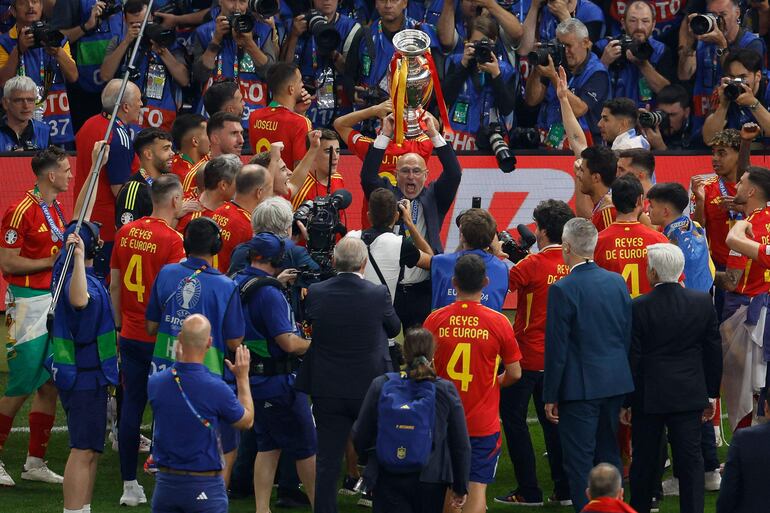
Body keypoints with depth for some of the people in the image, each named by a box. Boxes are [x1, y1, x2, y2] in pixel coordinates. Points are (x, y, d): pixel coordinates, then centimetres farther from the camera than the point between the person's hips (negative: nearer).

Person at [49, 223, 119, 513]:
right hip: (85, 377, -10)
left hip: (87, 376, 10)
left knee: (90, 449, 17)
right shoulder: (77, 279, -23)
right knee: (84, 450, -11)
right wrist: (78, 257, -51)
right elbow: (79, 300, -48)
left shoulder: (65, 271, 5)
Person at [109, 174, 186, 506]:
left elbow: (115, 285, 12)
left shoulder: (126, 233, 5)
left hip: (131, 336, 6)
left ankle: (129, 486, 12)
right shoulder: (172, 240, -15)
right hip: (162, 339, -6)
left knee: (131, 407, 8)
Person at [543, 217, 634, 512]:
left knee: (579, 463, -1)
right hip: (615, 383, 7)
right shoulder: (617, 282, 3)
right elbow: (628, 336, 10)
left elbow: (556, 347, -13)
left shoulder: (563, 290, -15)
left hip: (579, 388, -7)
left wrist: (550, 396, -5)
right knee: (609, 455, 19)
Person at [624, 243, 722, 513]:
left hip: (649, 397, -2)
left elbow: (631, 359, -8)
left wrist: (626, 402, 1)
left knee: (645, 461, 12)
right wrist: (712, 394, 14)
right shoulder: (703, 302, -3)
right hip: (690, 396, 2)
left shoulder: (639, 308, -13)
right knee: (690, 460, 3)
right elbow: (714, 352, 4)